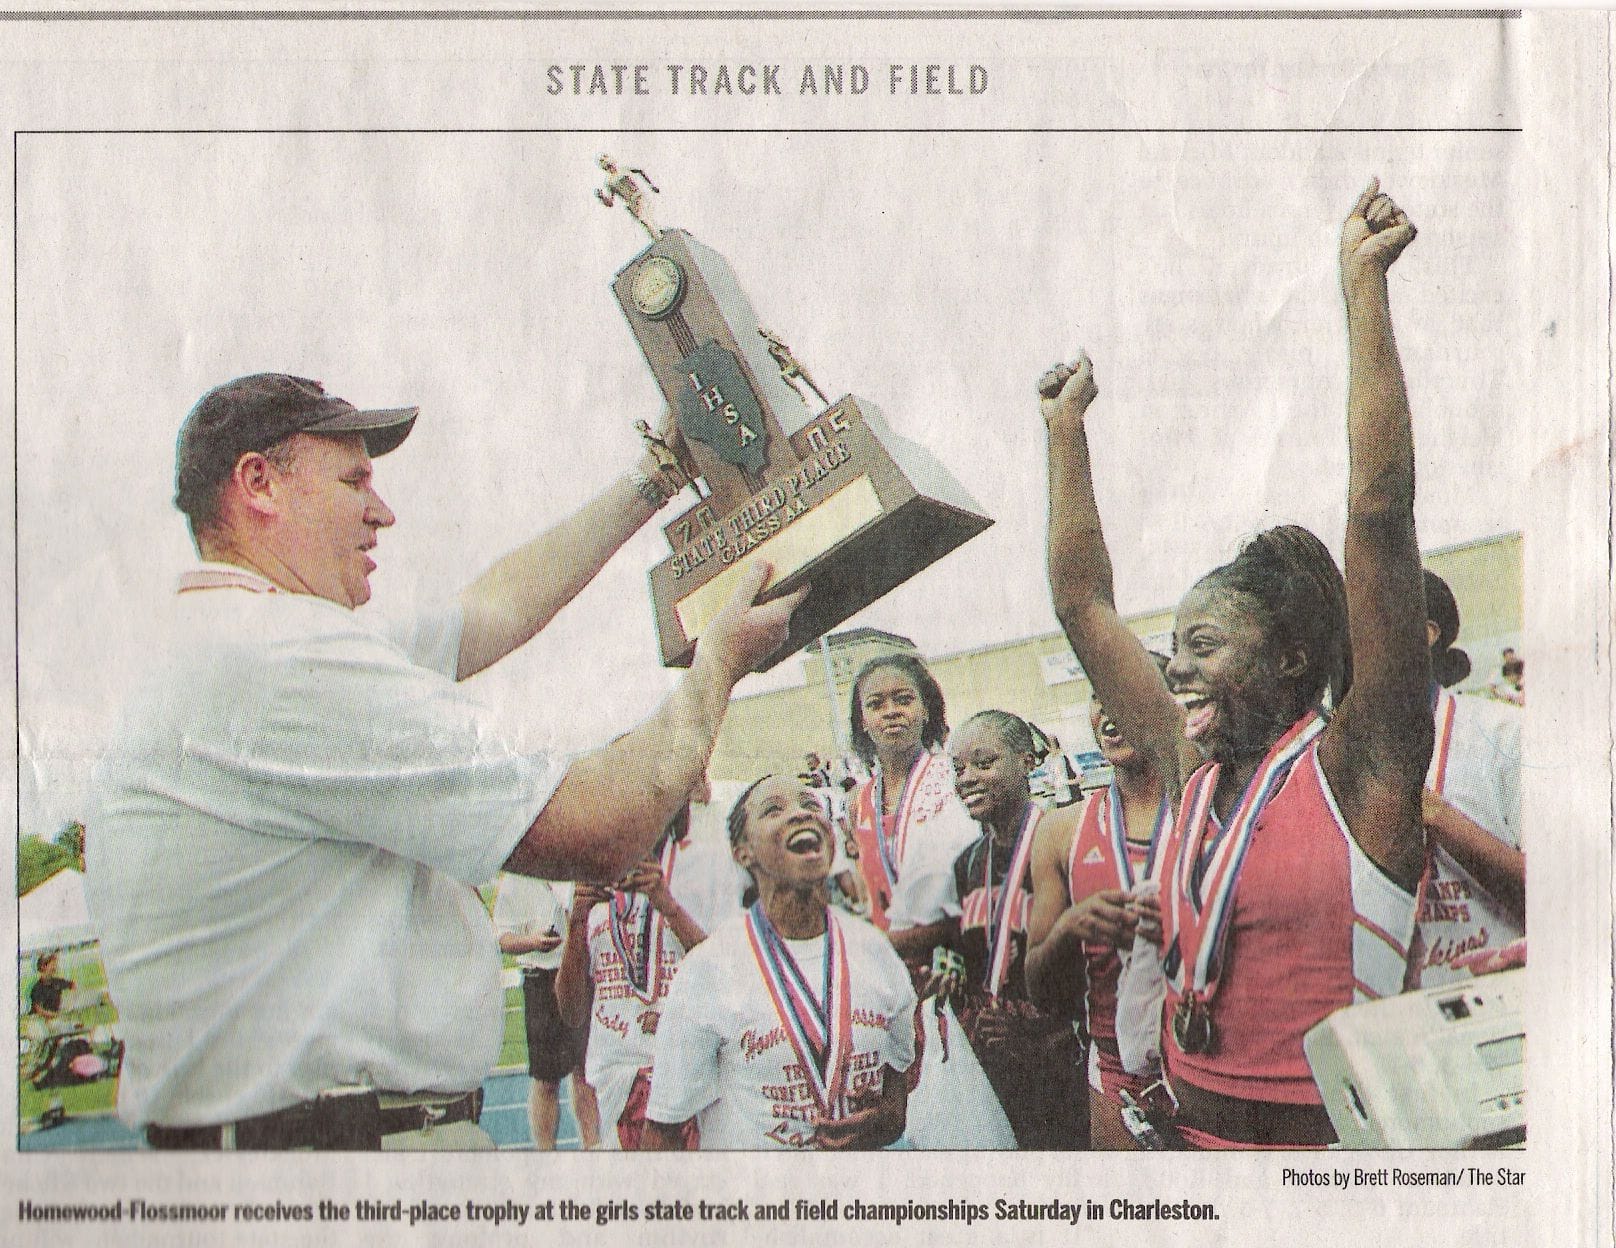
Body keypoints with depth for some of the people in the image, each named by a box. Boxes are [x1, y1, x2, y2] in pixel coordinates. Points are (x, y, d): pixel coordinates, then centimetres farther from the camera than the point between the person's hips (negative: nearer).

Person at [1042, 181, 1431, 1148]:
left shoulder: (1356, 768, -9)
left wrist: (1364, 285, -18)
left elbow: (1380, 514, -18)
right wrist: (1066, 429, 16)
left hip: (1331, 1140, -6)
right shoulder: (1193, 768, 7)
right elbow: (1083, 601, 14)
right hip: (1192, 1133, 6)